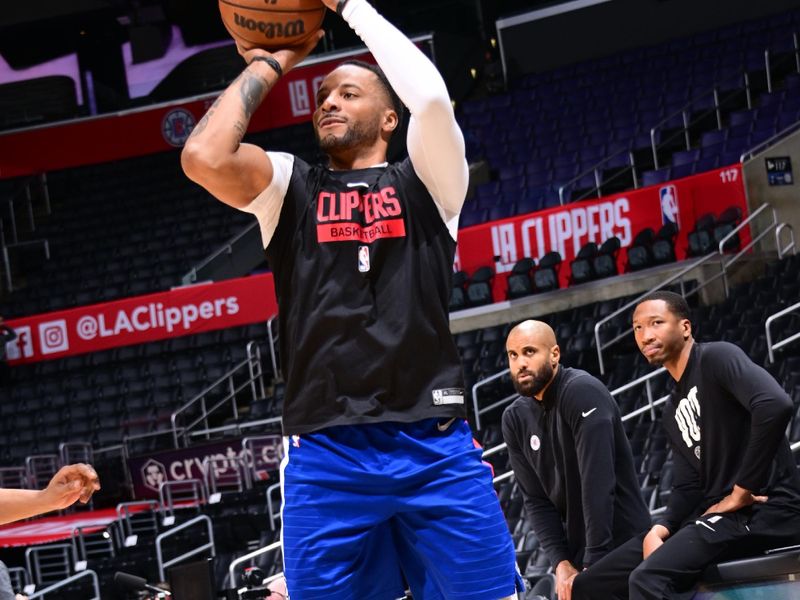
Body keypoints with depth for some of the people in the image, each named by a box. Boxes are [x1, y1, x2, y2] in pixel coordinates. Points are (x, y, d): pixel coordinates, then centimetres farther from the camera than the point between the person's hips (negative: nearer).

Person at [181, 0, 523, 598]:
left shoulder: (425, 180, 12)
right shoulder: (288, 185, 15)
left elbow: (431, 95, -9)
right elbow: (204, 158, -5)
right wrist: (267, 66, 8)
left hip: (435, 446, -1)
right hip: (325, 457, 1)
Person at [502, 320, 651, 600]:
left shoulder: (583, 392, -17)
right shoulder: (515, 419, 3)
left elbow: (598, 483, -22)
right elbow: (536, 499, 2)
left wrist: (595, 562, -23)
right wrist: (561, 562, -9)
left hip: (624, 545, -6)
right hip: (577, 553, 6)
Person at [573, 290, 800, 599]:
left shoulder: (716, 358, -6)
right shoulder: (673, 411, 21)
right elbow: (687, 488, 15)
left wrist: (742, 492, -17)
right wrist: (659, 530, -7)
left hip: (765, 509, -9)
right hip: (717, 513, 10)